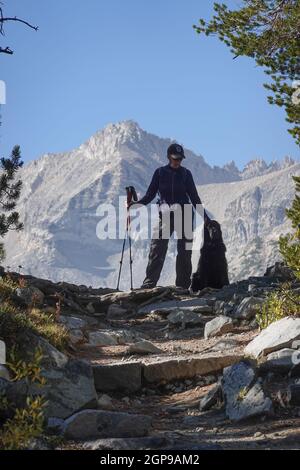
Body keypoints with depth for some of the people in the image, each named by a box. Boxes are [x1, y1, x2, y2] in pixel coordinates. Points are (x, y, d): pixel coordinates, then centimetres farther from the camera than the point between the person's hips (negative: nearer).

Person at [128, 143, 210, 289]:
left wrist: (204, 215, 10)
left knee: (184, 251, 1)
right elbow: (150, 194, 5)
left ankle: (183, 285, 6)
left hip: (185, 214, 1)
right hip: (166, 215, -1)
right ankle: (149, 283, -14)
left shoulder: (186, 173, 8)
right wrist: (137, 203, -12)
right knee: (157, 249, -12)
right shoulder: (160, 172, 5)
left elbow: (194, 196, 13)